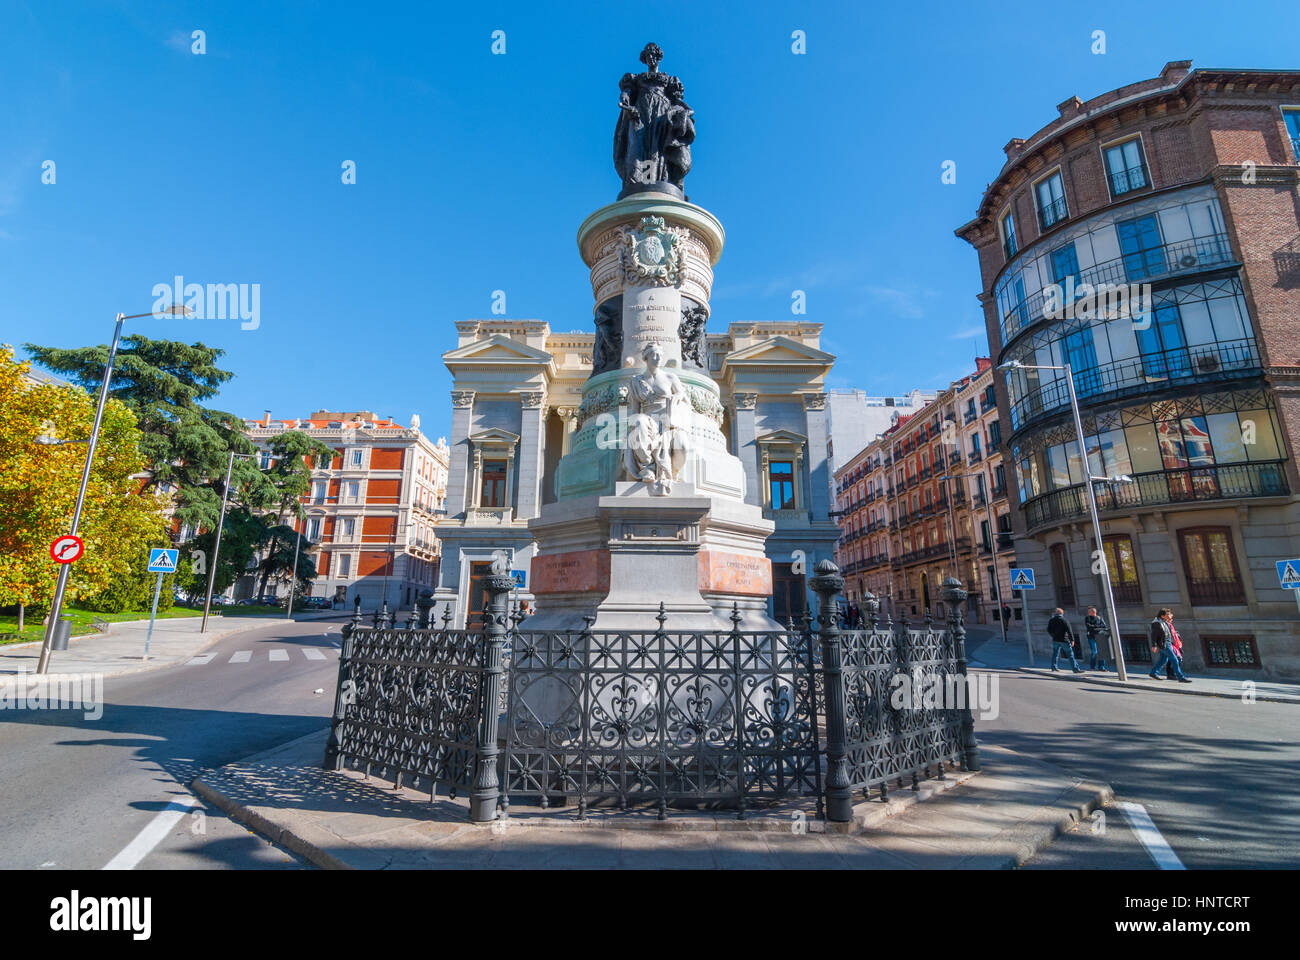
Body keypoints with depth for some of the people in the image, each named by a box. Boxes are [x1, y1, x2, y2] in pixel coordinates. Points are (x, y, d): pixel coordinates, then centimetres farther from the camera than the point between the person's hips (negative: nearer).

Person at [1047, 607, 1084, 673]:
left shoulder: (1051, 621, 5)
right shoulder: (1063, 620, -8)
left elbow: (1049, 631, 10)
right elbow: (1069, 630, -10)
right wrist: (1072, 640, -5)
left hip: (1055, 640, 4)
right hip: (1064, 640, -4)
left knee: (1055, 654, 13)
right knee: (1071, 654, 0)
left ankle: (1053, 668, 15)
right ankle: (1076, 669, -2)